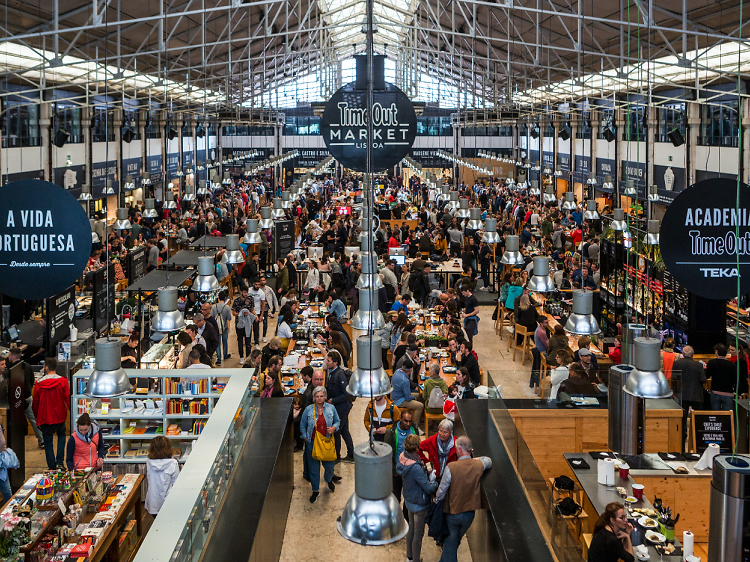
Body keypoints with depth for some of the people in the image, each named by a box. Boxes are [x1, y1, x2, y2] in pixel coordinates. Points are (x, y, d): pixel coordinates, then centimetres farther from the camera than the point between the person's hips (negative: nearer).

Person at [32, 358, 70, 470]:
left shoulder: (39, 384, -5)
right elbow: (68, 399, -10)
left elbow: (35, 403, 4)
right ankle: (59, 462, 10)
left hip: (45, 418, 0)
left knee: (48, 442, 13)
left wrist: (37, 417, 19)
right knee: (61, 435, 25)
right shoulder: (62, 381, -10)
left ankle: (52, 467, 14)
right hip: (59, 417, 0)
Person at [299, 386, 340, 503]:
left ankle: (329, 480, 45)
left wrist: (334, 428, -10)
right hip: (312, 443, -1)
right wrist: (305, 437, 0)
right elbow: (302, 425, 8)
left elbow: (337, 421, 10)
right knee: (314, 468, 7)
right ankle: (315, 491, 24)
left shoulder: (331, 408, -2)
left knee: (329, 466, 11)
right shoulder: (308, 410, -4)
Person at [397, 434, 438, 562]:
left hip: (409, 501, 8)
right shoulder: (415, 467, -35)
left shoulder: (402, 458, -10)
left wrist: (428, 478, 2)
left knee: (411, 529, 25)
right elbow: (429, 489, -28)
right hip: (419, 504, -8)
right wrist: (434, 483, -5)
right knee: (418, 533, 11)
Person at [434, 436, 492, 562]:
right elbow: (488, 460, 16)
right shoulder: (478, 465, -10)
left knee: (450, 544, 14)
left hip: (453, 513, -4)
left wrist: (437, 500, 5)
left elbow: (441, 491, -15)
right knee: (456, 541, 25)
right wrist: (472, 459, 10)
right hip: (469, 514, 4)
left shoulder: (451, 467, -23)